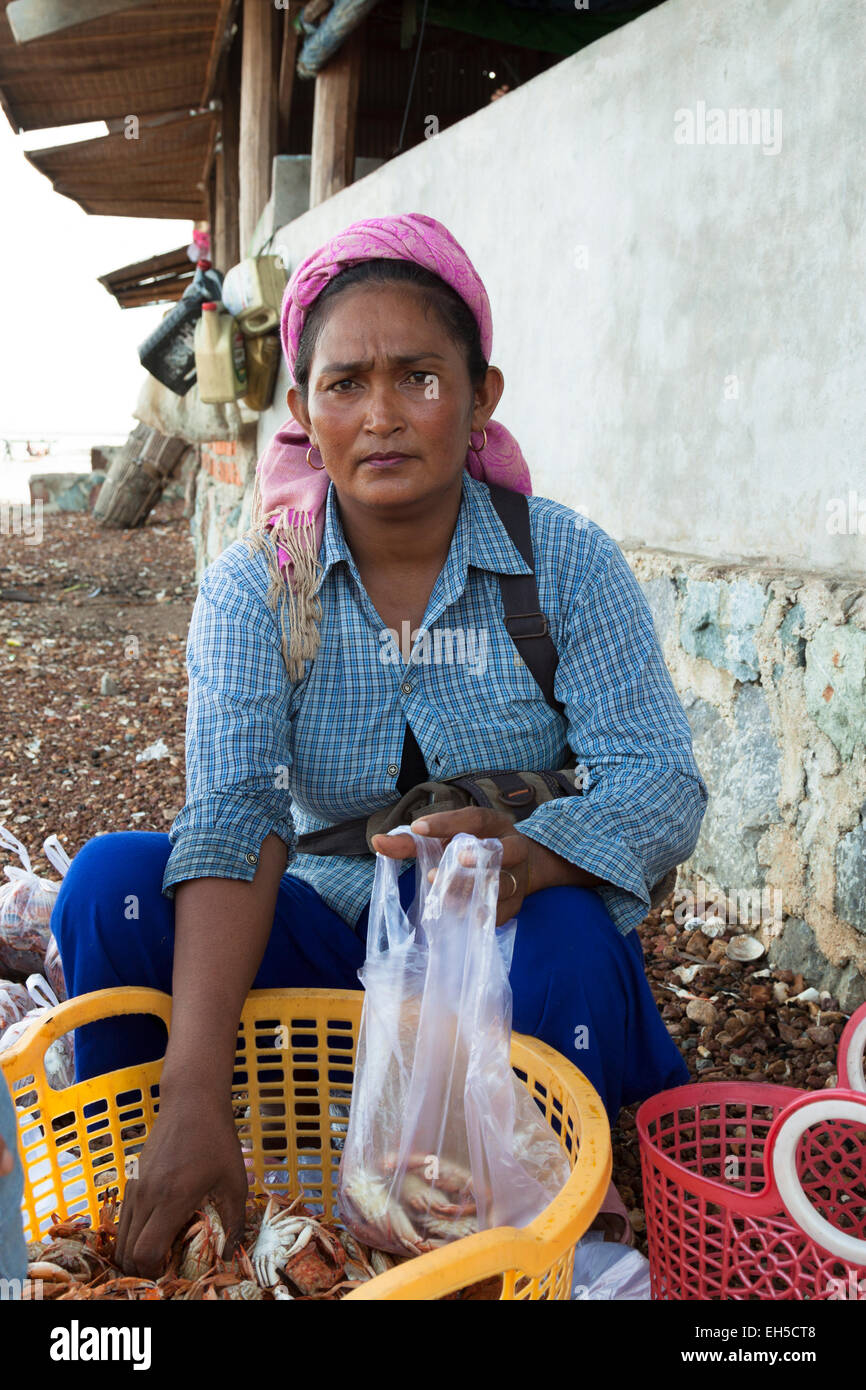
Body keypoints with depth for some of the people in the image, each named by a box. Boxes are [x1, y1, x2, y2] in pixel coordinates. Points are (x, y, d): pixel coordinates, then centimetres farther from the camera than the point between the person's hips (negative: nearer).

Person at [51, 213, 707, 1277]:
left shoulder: (567, 562, -8)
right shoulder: (253, 587, -7)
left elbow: (665, 788, -15)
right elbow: (233, 816, -23)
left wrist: (520, 858, -38)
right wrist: (194, 1095, -36)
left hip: (511, 943, -1)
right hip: (331, 938, 1)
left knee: (565, 945, -34)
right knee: (114, 881, -20)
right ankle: (131, 1221, 2)